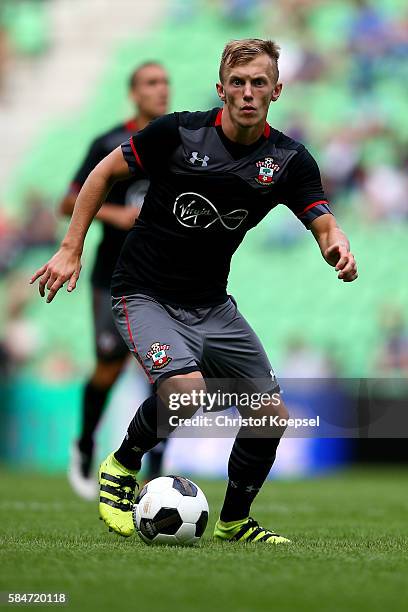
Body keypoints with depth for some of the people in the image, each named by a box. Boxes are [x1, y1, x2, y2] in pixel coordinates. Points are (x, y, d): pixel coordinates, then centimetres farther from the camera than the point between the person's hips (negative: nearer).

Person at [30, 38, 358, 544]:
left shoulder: (290, 160, -5)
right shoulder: (178, 132, -14)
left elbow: (323, 223, -14)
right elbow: (104, 172, -3)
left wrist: (337, 247, -39)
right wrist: (70, 250, -7)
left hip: (212, 306, 5)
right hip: (144, 295, -5)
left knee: (272, 416, 2)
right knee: (187, 390, -30)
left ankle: (234, 522, 24)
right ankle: (121, 466, -2)